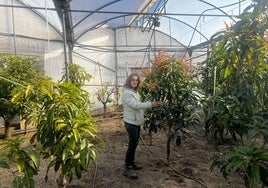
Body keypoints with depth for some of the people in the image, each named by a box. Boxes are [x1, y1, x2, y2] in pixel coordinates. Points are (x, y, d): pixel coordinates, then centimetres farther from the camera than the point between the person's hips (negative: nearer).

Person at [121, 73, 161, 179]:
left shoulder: (135, 91, 11)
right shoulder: (126, 93, -18)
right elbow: (135, 105, -26)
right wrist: (151, 104, -31)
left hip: (136, 121, 9)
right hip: (131, 122, -9)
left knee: (134, 143, 17)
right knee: (133, 144, -5)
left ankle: (132, 163, 32)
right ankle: (127, 168, 6)